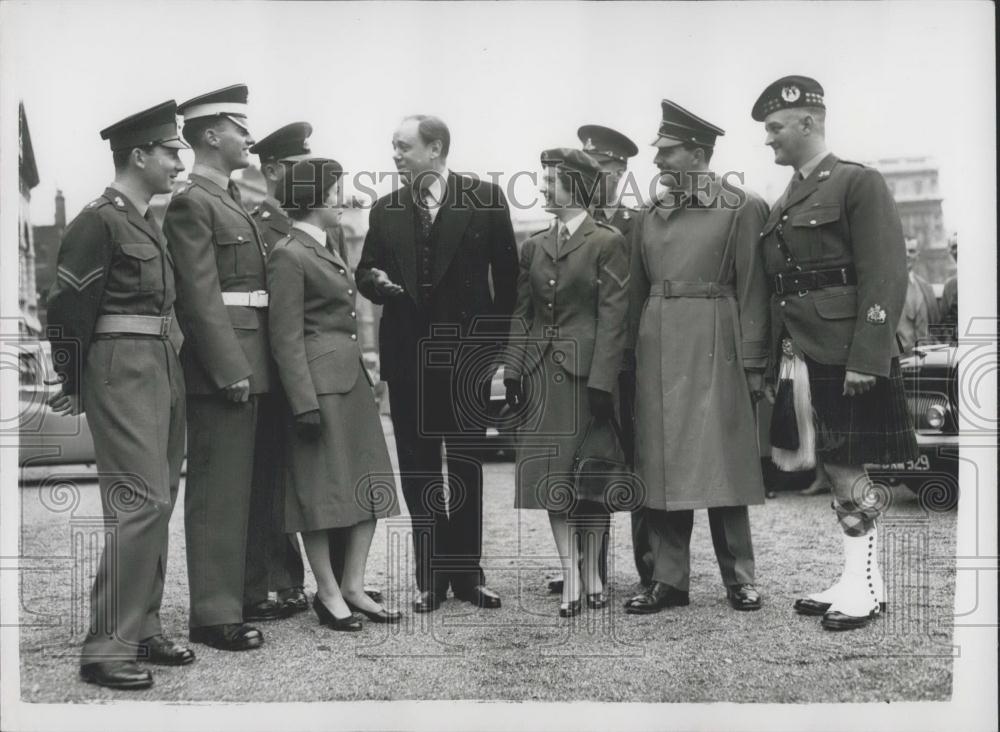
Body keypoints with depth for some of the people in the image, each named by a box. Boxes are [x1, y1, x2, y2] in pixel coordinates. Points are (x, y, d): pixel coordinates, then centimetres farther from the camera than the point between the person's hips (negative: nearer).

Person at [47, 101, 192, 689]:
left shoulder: (150, 221, 15)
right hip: (124, 372, -9)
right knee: (142, 502, -12)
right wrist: (74, 389, -6)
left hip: (164, 369, 9)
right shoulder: (99, 221, -11)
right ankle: (107, 649, -6)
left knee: (159, 502, 12)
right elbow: (68, 310, -12)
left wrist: (171, 364, 15)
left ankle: (143, 625, 22)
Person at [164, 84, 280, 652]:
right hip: (222, 363, -10)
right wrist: (230, 368, -20)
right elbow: (200, 295, -16)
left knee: (240, 484, 16)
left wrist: (249, 365, 15)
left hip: (246, 363, 10)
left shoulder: (231, 200, 18)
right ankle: (214, 614, 3)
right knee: (218, 488, -4)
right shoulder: (191, 202, -10)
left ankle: (236, 594, 27)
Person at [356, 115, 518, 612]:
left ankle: (466, 571, 18)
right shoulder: (384, 211, 8)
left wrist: (498, 341, -2)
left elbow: (506, 273, 1)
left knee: (466, 463, 7)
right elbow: (365, 272, 14)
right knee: (417, 468, 6)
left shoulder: (485, 198, -2)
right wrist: (376, 281, -10)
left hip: (467, 352, -2)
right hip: (406, 352, 3)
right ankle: (430, 576, 16)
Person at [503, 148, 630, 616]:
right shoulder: (533, 247, 12)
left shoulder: (607, 243, -4)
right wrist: (513, 372, 2)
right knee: (552, 475, 3)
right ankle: (570, 577, 8)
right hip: (542, 373, 5)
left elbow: (612, 315, -9)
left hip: (587, 371, -5)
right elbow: (521, 314, 11)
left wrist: (602, 381, -15)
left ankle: (592, 572, 18)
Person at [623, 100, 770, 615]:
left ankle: (739, 578, 12)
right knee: (660, 466, 5)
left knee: (721, 464, -1)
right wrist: (631, 353, 8)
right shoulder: (648, 217, 14)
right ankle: (669, 579, 13)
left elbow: (753, 291, -3)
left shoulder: (743, 208, 0)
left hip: (714, 347, -4)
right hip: (657, 350, 5)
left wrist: (752, 364, -8)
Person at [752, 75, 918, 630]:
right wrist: (771, 359, 10)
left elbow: (886, 277, -13)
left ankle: (864, 586, 10)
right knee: (834, 467, 11)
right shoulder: (782, 204, 17)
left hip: (845, 355, -7)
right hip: (800, 355, 7)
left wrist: (865, 359, -19)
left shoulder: (859, 184, -6)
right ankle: (858, 578, 21)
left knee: (844, 465, -2)